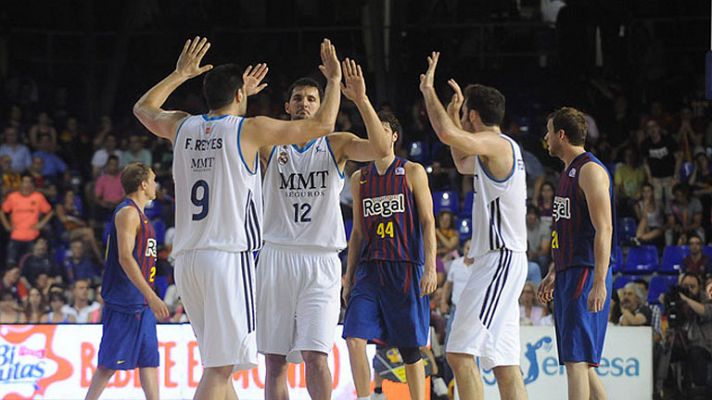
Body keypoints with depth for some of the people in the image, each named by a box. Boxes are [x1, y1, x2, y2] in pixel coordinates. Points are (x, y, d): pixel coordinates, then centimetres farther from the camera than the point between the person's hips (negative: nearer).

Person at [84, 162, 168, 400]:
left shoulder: (139, 214, 19)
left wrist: (150, 299, 24)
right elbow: (125, 258, -21)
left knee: (150, 360, 8)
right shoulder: (127, 212, -12)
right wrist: (151, 297, -25)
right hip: (124, 301, -10)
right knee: (111, 362, -10)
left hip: (141, 302, 10)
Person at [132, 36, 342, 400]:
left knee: (220, 359, 17)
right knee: (219, 366, -10)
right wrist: (334, 79, 17)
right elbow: (321, 125, 2)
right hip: (228, 257, -7)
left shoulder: (182, 127, 11)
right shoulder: (249, 129, -4)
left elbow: (143, 109, 33)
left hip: (186, 258, 7)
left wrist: (181, 74, 43)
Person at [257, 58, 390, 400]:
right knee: (274, 360, 4)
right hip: (277, 257, 2)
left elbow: (380, 148, -12)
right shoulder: (270, 146, 10)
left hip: (321, 262, -2)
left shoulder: (336, 145, 5)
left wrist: (361, 100, -23)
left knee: (315, 356, -13)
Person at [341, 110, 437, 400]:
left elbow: (428, 222, -2)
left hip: (405, 268, -3)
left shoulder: (412, 173, 2)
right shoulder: (359, 179, 14)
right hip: (369, 268, 4)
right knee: (354, 338, -12)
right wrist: (349, 277, 13)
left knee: (410, 348, 1)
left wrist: (430, 268, -12)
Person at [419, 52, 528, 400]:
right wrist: (454, 111, 37)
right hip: (504, 261, 10)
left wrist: (429, 91, -13)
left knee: (460, 352, -16)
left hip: (500, 260, -10)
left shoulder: (496, 143, -11)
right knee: (504, 362, 9)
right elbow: (463, 164, 40)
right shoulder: (501, 149, 19)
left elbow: (447, 134, -29)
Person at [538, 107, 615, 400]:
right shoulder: (569, 171, 19)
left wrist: (599, 283, -25)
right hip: (568, 273, 10)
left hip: (586, 274, -10)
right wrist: (553, 274, 26)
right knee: (579, 360, 10)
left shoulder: (590, 170, -12)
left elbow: (603, 229, -19)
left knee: (575, 359, -14)